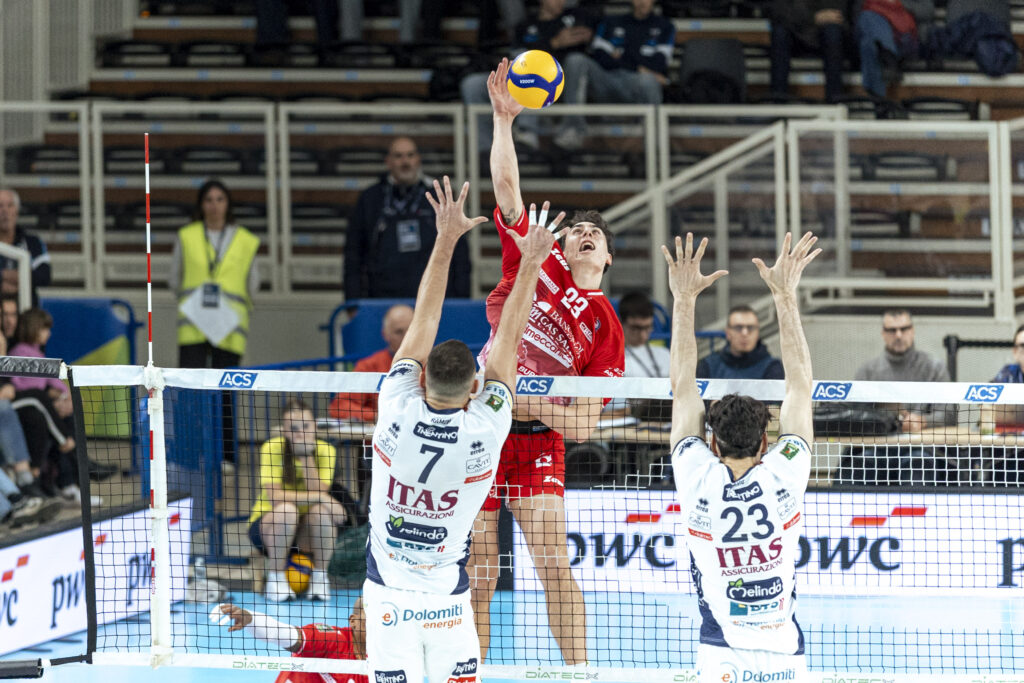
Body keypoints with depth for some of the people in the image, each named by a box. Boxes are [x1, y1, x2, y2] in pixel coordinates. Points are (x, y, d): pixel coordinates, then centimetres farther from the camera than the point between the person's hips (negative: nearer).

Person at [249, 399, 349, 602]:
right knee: (286, 510, -35)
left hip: (306, 532, 2)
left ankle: (319, 577, -10)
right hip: (267, 527, -2)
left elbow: (317, 492, -21)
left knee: (320, 513, -31)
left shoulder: (325, 451, -8)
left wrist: (307, 456, -24)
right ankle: (275, 579, -18)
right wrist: (319, 497, -33)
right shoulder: (272, 449, -16)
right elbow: (273, 496, -27)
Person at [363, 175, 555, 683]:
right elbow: (509, 340, -5)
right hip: (447, 598, 0)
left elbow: (423, 320, -6)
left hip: (387, 591, 1)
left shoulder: (398, 411, -15)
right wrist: (530, 264, 4)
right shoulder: (485, 431, -16)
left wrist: (446, 239, -1)